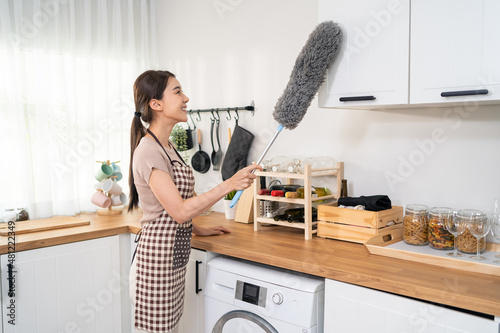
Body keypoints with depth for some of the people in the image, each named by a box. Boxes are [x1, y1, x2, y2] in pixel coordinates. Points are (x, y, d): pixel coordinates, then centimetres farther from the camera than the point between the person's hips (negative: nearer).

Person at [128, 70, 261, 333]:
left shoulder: (166, 147, 12)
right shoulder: (148, 151, -18)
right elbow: (179, 211, -23)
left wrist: (198, 229, 17)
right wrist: (230, 184, -24)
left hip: (174, 258, 9)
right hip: (158, 259, -9)